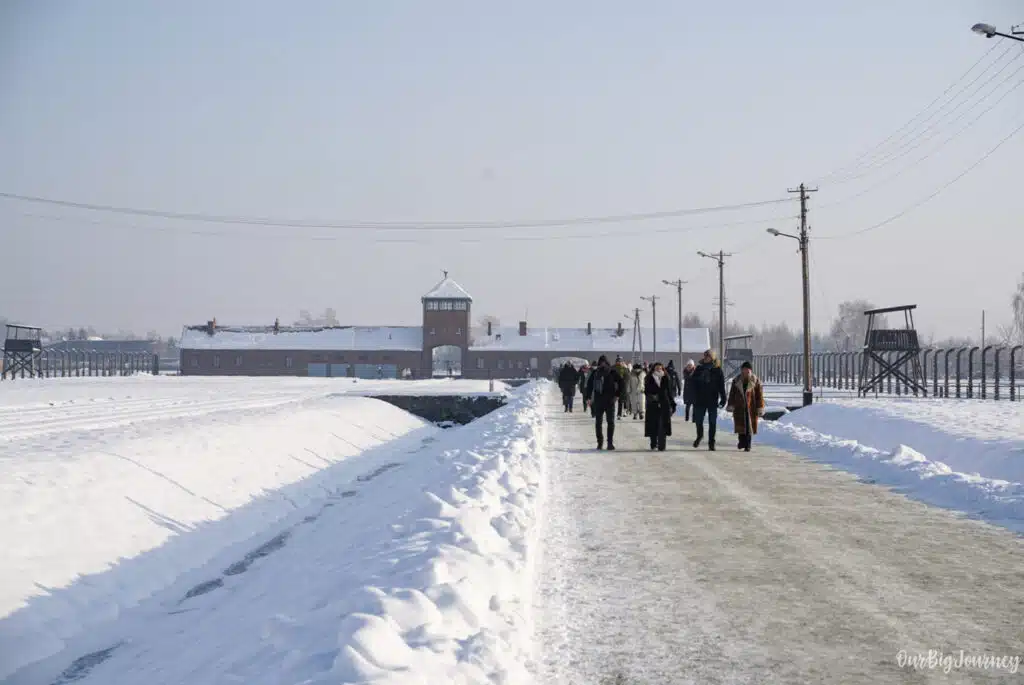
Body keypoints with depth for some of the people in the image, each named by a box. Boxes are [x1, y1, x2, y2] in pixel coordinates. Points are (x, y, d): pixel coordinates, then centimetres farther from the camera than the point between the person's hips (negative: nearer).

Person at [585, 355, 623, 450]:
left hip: (610, 400, -2)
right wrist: (589, 397, 2)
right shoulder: (595, 373, 3)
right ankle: (600, 442, 14)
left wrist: (617, 395, -3)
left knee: (611, 422, -3)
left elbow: (621, 382, 2)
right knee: (598, 422, 5)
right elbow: (589, 385, 10)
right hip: (598, 400, 2)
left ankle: (610, 442, 1)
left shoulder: (612, 372, -2)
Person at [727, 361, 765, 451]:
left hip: (751, 407, -2)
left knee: (749, 426, 1)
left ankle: (747, 445, 8)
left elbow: (759, 395, -1)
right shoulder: (736, 380, 4)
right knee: (740, 425, 1)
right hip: (739, 407, 2)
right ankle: (742, 441, 19)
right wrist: (730, 405, 5)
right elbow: (732, 394, 9)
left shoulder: (755, 381, -2)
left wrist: (760, 407, -5)